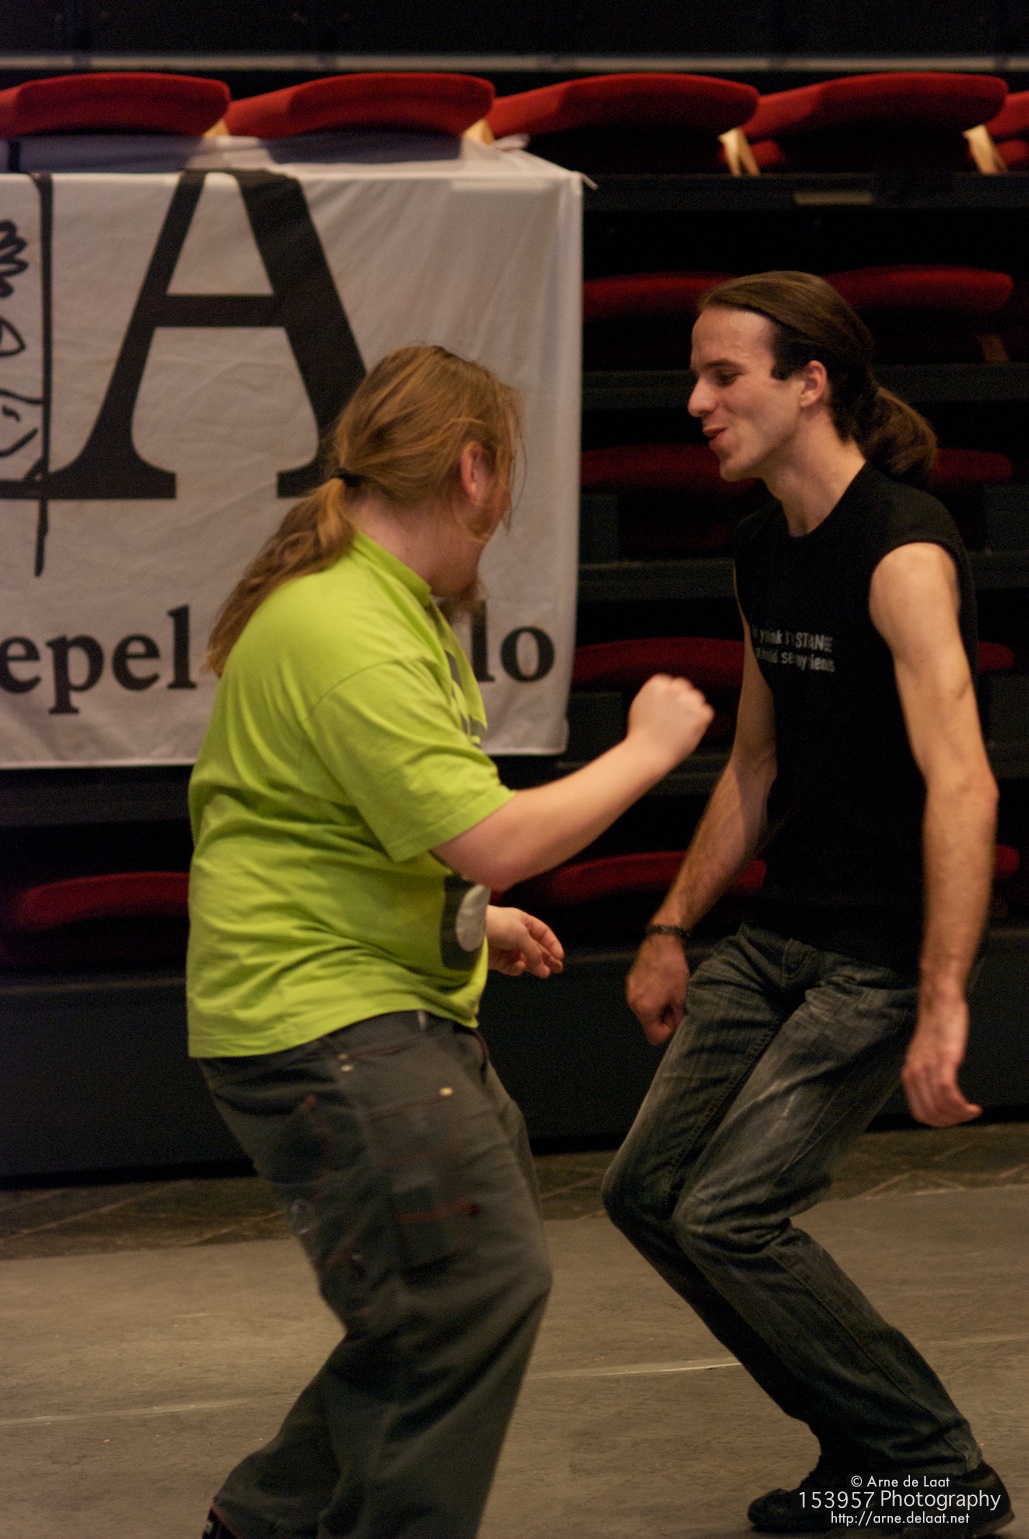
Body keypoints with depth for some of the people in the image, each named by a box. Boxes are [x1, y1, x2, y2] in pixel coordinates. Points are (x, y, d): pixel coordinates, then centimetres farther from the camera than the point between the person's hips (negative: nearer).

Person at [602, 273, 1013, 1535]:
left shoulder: (901, 554, -21)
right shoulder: (764, 548, 8)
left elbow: (962, 787, -30)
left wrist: (941, 1007, -35)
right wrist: (672, 927, 22)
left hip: (882, 954, -9)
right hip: (778, 934, 9)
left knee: (727, 1216, -14)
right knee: (647, 1193, 7)